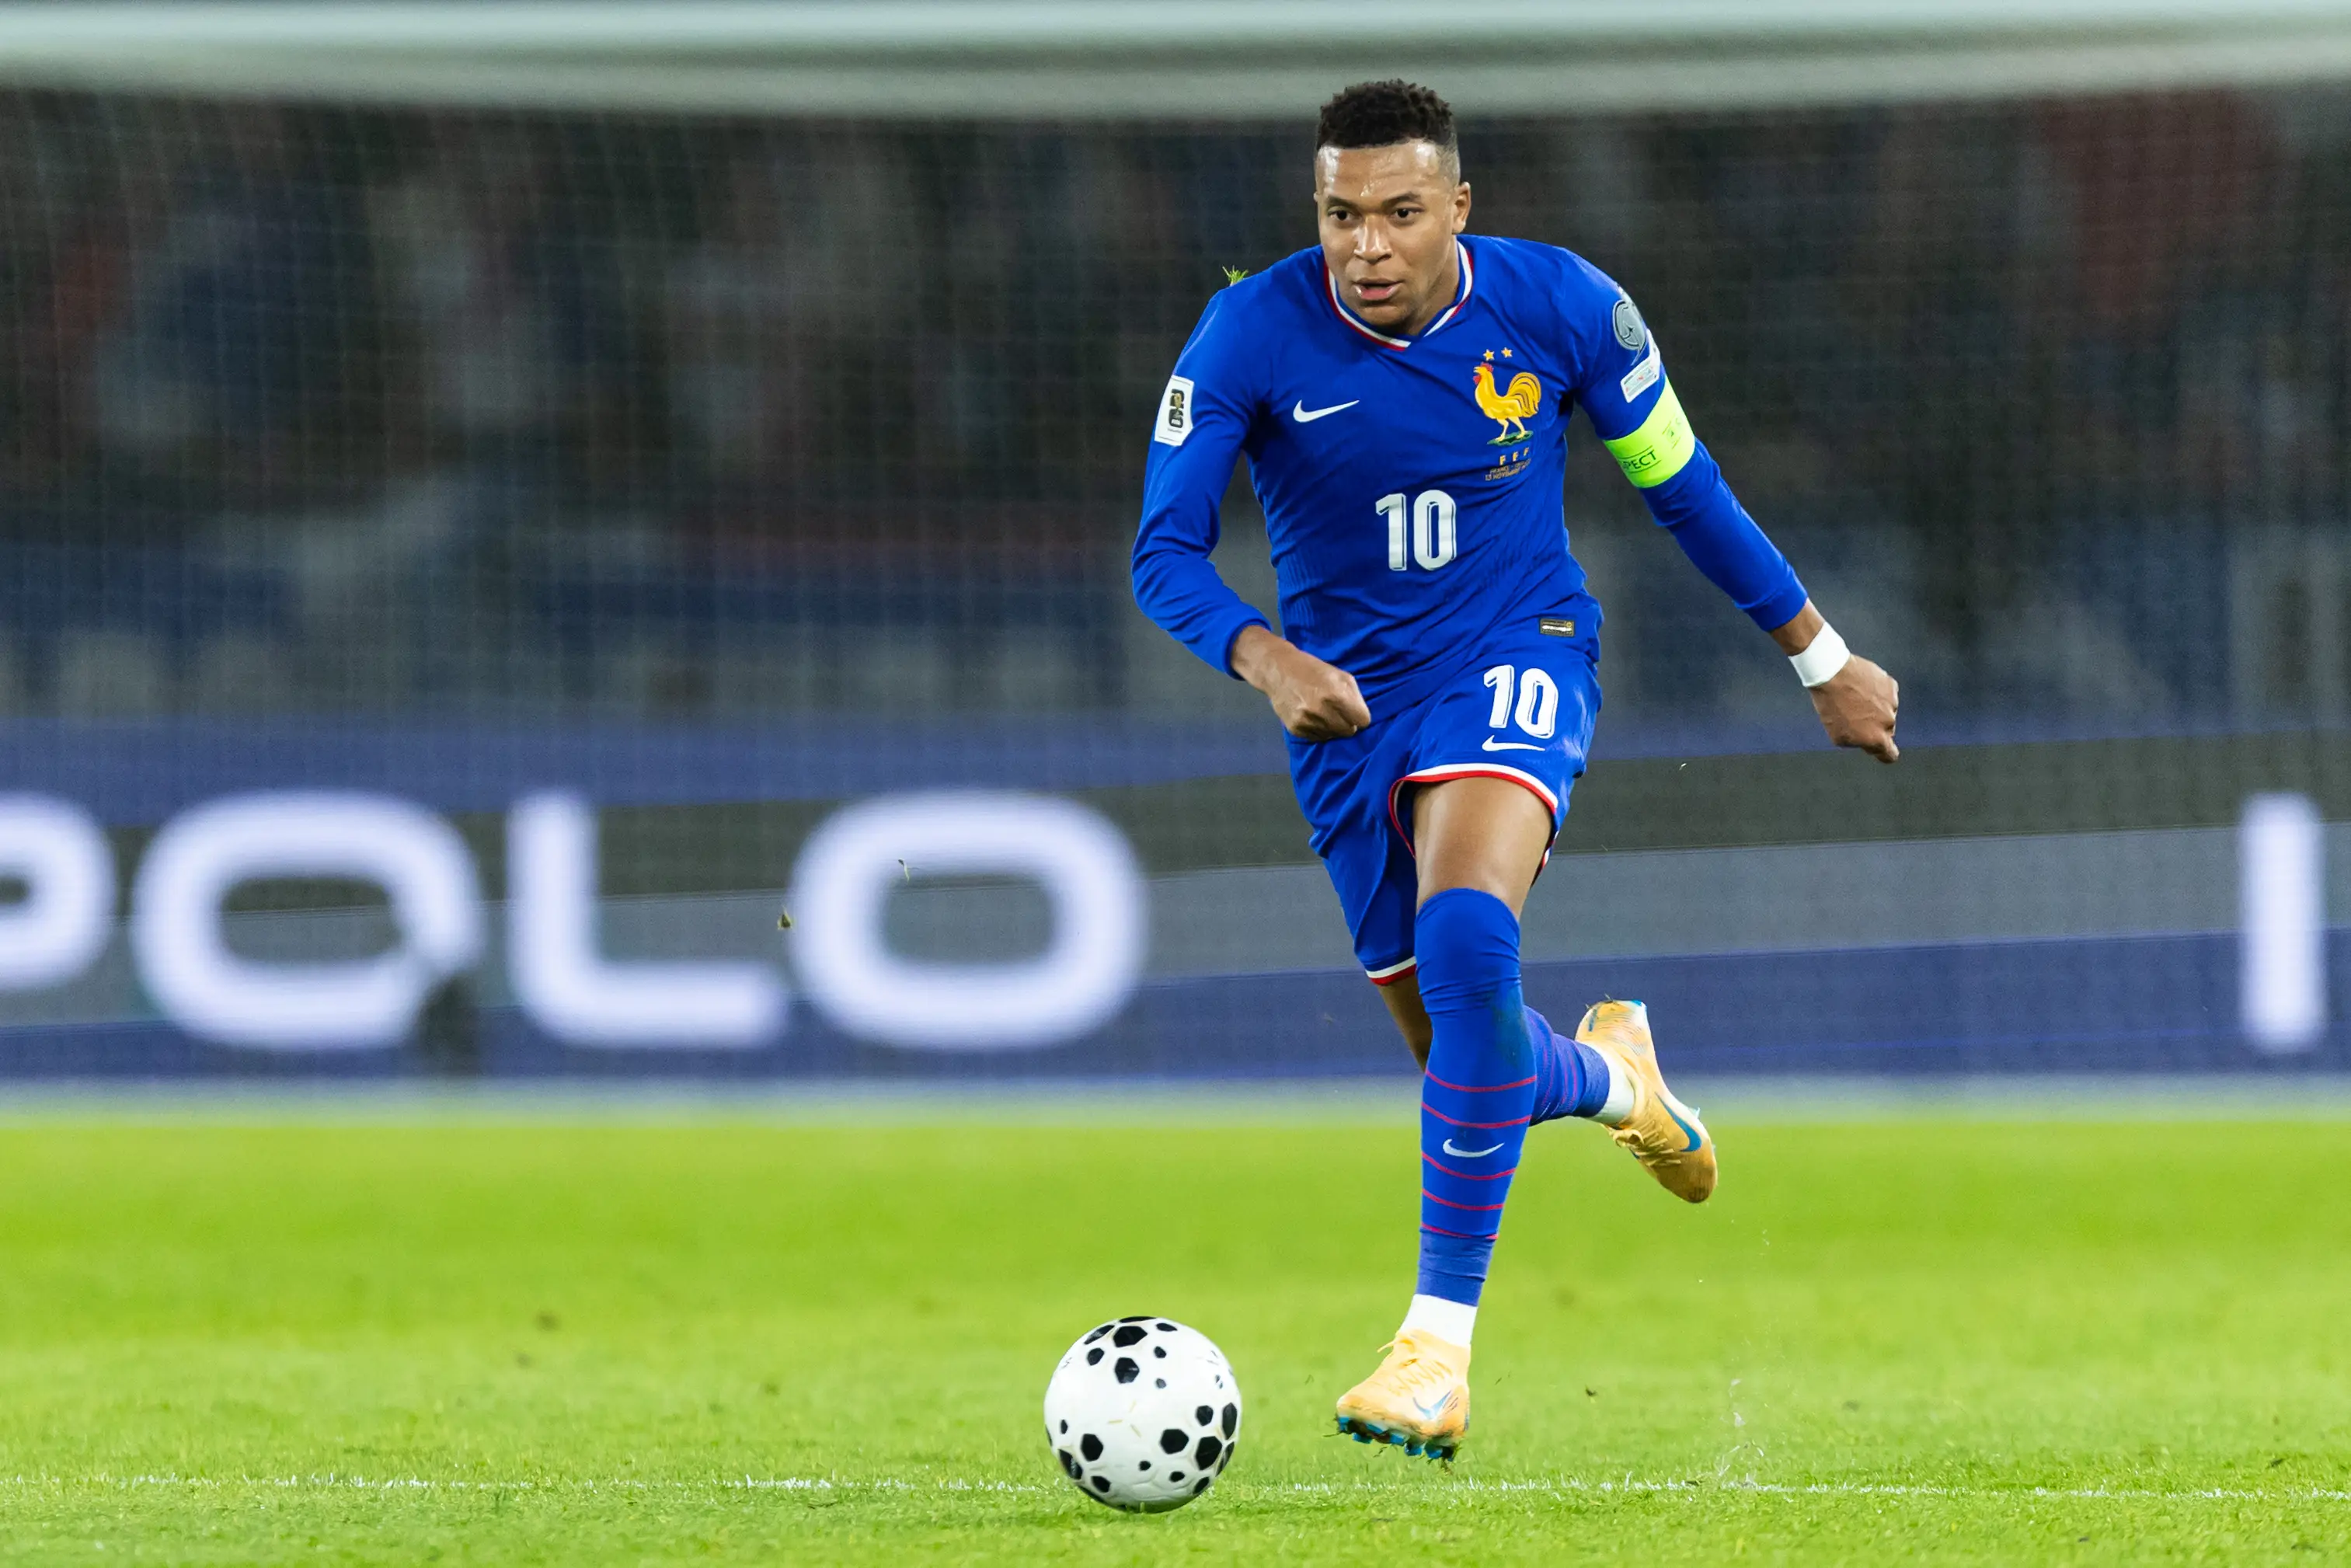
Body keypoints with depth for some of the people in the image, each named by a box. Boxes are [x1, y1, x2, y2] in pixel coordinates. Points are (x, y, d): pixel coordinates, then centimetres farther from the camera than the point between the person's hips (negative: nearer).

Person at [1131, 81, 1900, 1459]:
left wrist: (1822, 657, 10)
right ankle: (1606, 1074, 50)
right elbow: (1167, 552, -14)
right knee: (1460, 1054, 10)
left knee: (1465, 942, -31)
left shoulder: (1561, 308, -12)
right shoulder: (1251, 337, -15)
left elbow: (1680, 485, 3)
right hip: (1347, 697, 2)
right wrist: (1264, 659, -35)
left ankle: (1440, 1345, -29)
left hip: (1517, 659, -2)